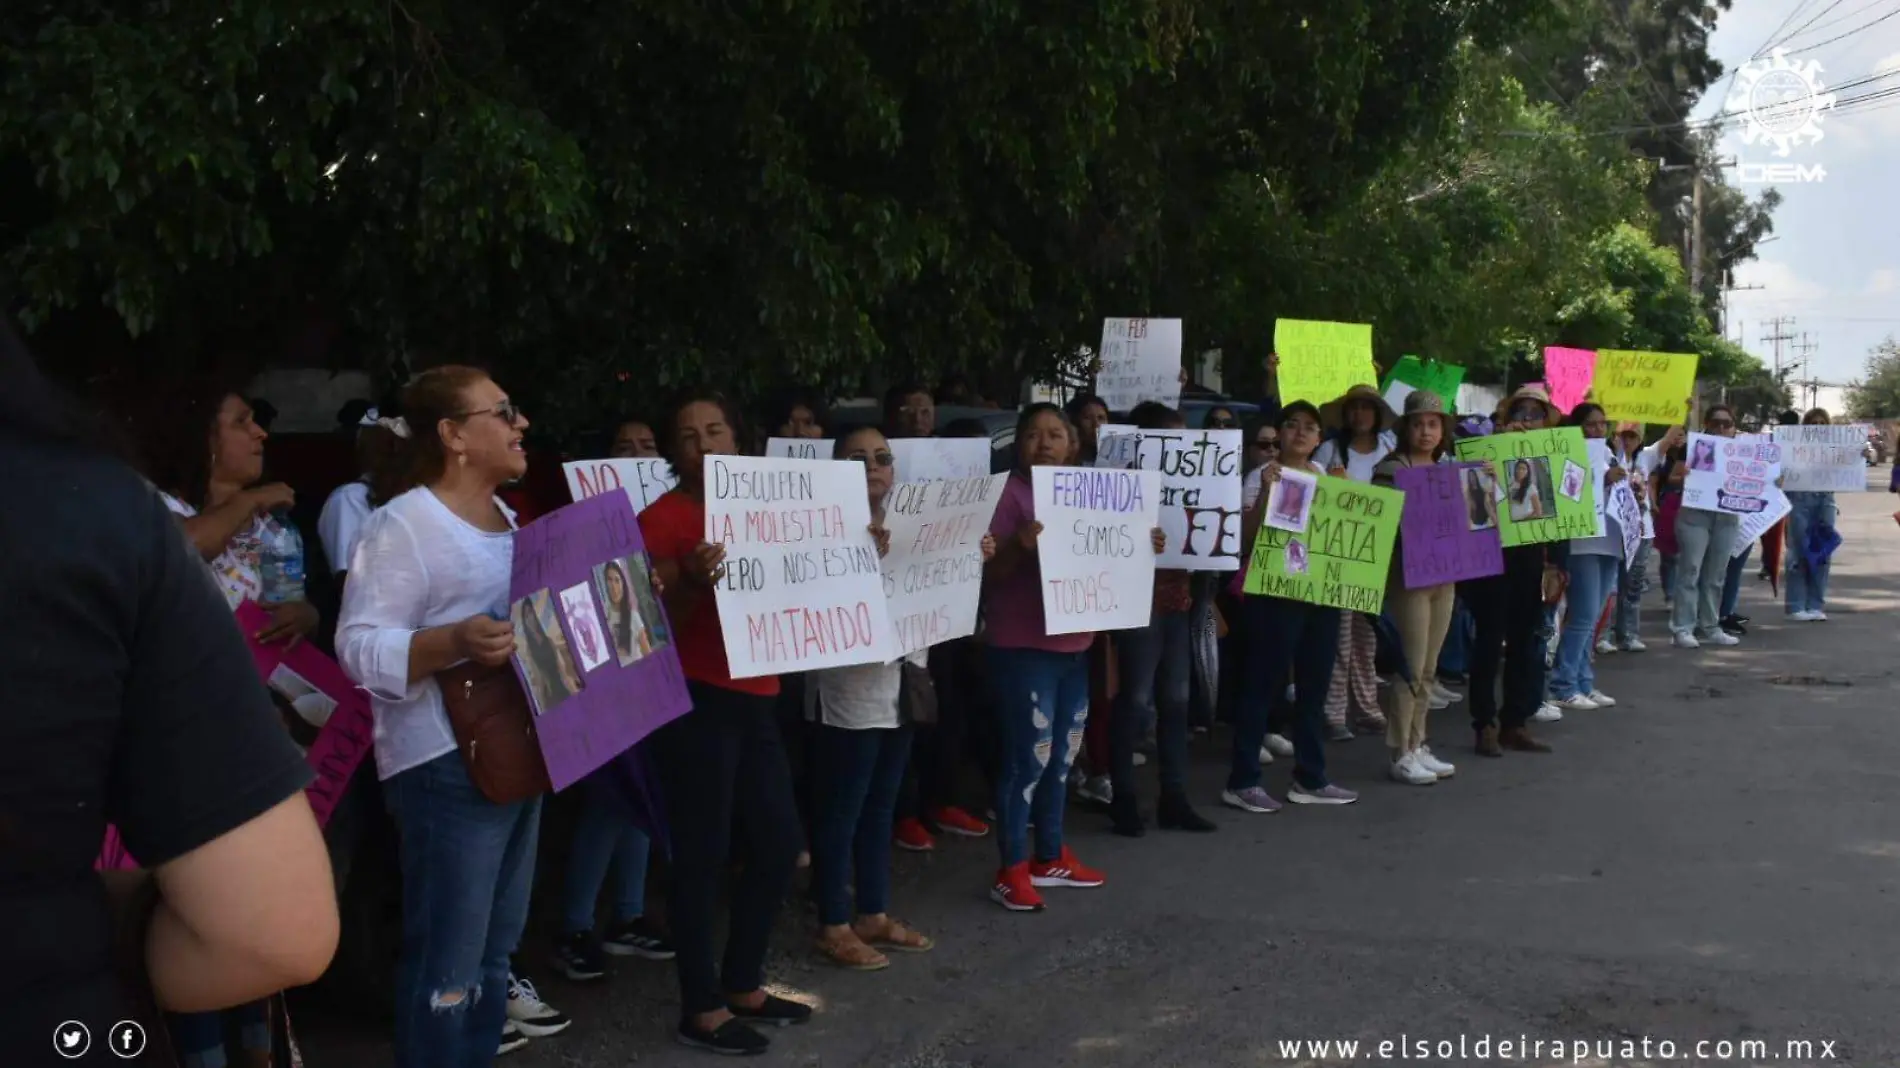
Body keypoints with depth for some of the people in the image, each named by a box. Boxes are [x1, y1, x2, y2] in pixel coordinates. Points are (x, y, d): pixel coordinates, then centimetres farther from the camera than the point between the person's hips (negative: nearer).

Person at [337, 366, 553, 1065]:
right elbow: (360, 647, -18)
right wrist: (455, 642, -33)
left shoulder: (507, 519, 15)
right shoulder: (403, 525, -12)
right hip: (448, 767, -9)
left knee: (494, 951, 18)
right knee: (447, 966, -4)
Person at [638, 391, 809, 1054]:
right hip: (695, 703, -8)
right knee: (702, 856, -2)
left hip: (754, 699, 8)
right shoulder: (662, 520, -8)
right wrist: (692, 584, -30)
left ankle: (743, 985, 28)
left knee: (780, 843, 13)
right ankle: (701, 1009, 10)